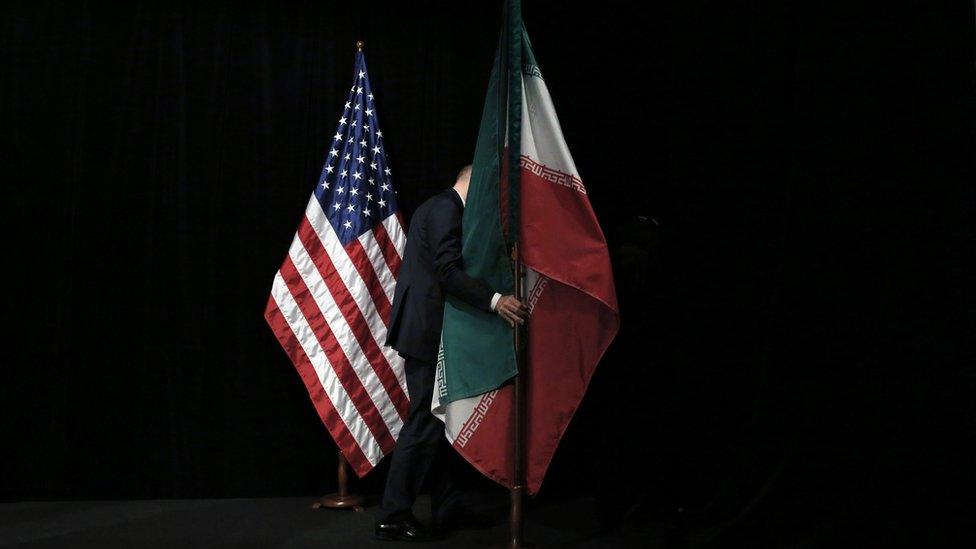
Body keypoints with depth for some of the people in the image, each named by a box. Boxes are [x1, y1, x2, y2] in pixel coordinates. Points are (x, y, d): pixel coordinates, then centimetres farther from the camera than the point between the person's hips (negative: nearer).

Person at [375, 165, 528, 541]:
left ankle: (448, 506, 24)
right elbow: (448, 272, -24)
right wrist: (494, 301, -31)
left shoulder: (438, 207, 19)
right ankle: (393, 517, -2)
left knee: (440, 418, 15)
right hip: (429, 332, -11)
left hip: (426, 329, 11)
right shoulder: (446, 209, -13)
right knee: (425, 423, -7)